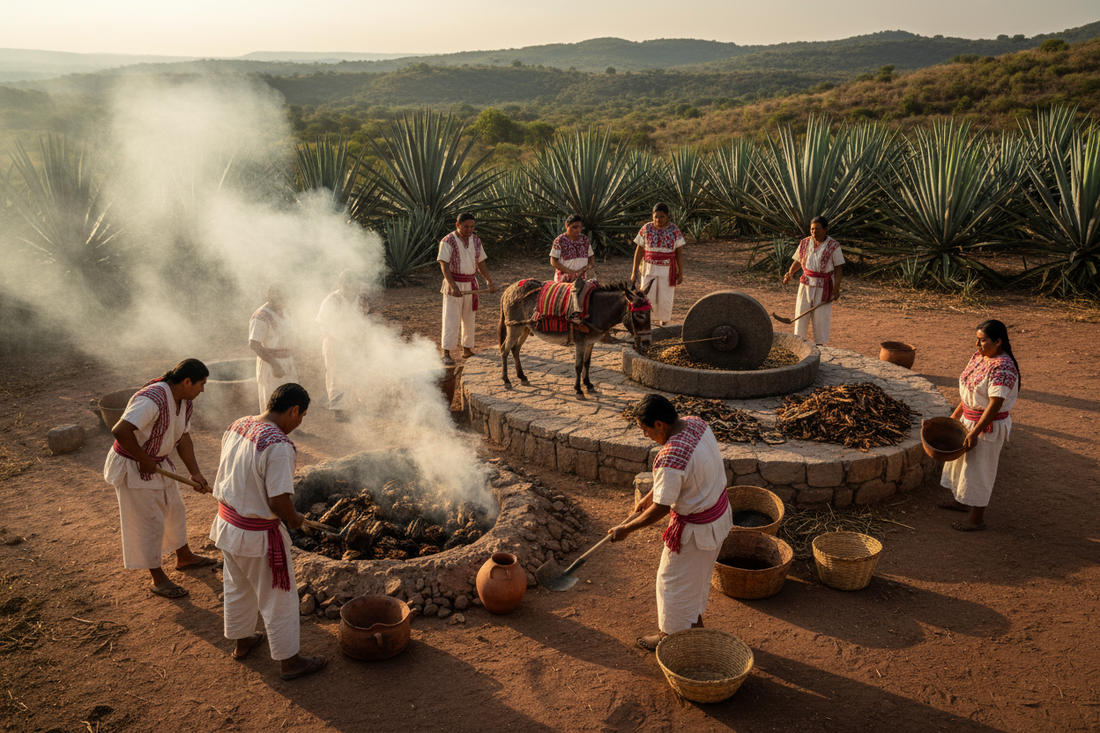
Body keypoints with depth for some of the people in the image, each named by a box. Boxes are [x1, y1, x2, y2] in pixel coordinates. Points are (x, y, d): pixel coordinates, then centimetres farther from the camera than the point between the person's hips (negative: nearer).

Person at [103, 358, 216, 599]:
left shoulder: (185, 402, -1)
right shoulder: (152, 400, -32)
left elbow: (183, 437, 2)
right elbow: (120, 431, -39)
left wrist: (195, 473, -7)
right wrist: (144, 460, -26)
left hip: (158, 463, 9)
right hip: (132, 467, -9)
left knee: (174, 509, 22)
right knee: (149, 523, 1)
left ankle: (184, 558, 44)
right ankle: (158, 580, 17)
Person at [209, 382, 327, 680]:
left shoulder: (237, 426, -2)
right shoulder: (278, 446, -29)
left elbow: (229, 474, 9)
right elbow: (279, 501, -29)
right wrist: (295, 519, -9)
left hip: (226, 521, 8)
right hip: (257, 535, -8)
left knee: (237, 588, 28)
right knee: (278, 599, 10)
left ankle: (242, 641, 48)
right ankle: (289, 661, 26)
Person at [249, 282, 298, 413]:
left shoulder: (285, 312, 9)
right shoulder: (261, 317, -18)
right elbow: (254, 344, -25)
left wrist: (293, 362, 18)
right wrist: (274, 364, -28)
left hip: (287, 366, 8)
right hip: (270, 367, -8)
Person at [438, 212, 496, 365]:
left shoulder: (476, 241, 7)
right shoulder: (448, 241, -12)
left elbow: (481, 263, 14)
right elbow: (444, 266, -17)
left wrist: (490, 282, 8)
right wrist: (453, 287, -27)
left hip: (471, 284, 6)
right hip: (454, 285, -6)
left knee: (469, 318, 12)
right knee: (451, 318, -8)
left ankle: (467, 349, 23)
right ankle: (446, 353, -5)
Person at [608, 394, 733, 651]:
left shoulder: (670, 459, -34)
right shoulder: (695, 423, -6)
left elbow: (660, 509, -26)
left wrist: (626, 529, -12)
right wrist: (650, 495, 16)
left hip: (695, 528, -9)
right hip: (719, 512, 9)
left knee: (675, 581, 13)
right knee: (696, 575, 28)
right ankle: (695, 623, 49)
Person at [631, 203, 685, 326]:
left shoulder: (674, 230, -5)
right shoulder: (646, 229, -4)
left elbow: (679, 252, -1)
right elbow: (639, 251, 0)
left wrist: (680, 272, -2)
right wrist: (634, 271, -3)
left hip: (667, 270, 0)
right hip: (649, 268, 0)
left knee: (665, 300, 3)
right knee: (647, 299, -7)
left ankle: (662, 323, 25)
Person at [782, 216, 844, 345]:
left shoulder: (833, 246, -8)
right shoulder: (805, 243, 3)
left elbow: (838, 268, -6)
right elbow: (798, 261, 13)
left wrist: (836, 288, -13)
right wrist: (790, 273, -6)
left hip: (824, 286, -3)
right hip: (806, 283, 3)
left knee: (821, 315, 3)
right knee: (801, 312, 2)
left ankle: (819, 343, 16)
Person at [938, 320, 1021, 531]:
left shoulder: (1002, 368, -27)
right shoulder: (978, 356, 2)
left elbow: (995, 404, -27)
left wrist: (975, 432, -25)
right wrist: (956, 415, 14)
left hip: (988, 425, -9)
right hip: (969, 419, 9)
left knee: (979, 469, 3)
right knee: (962, 460, 23)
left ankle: (977, 518, 17)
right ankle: (961, 501, 44)